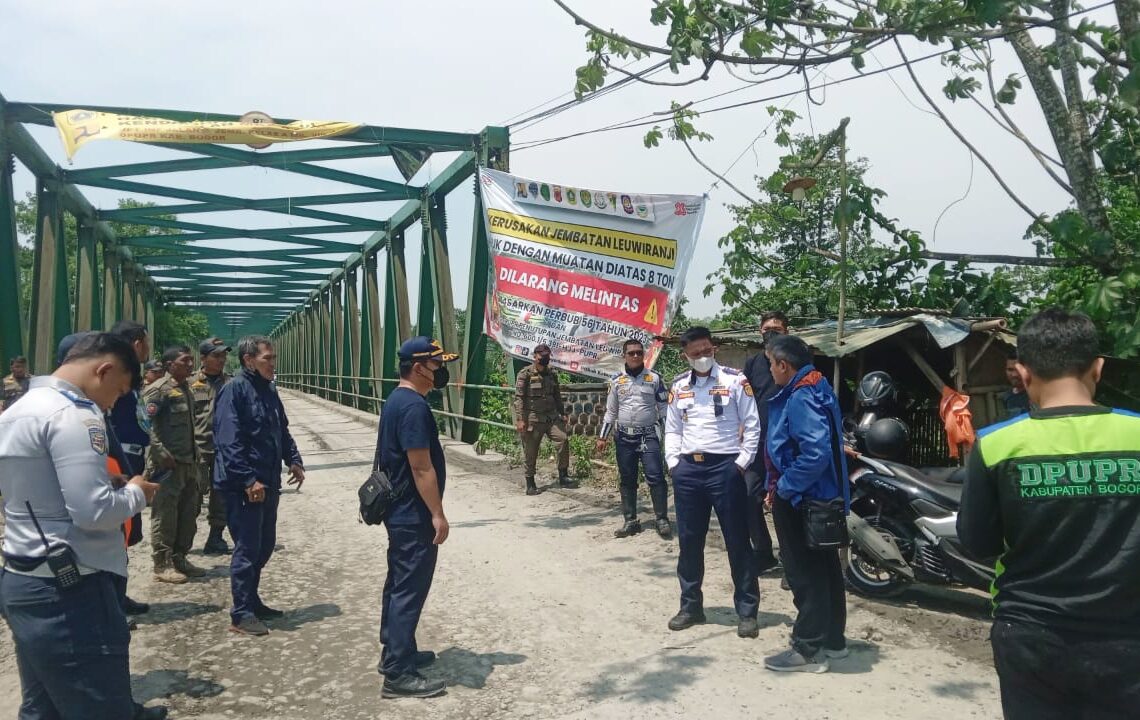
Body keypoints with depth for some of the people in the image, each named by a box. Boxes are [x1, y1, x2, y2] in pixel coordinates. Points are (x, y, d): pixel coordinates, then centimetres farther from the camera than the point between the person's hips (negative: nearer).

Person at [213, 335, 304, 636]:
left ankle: (252, 602, 30)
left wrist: (293, 460, 8)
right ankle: (242, 615, 7)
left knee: (264, 546, 16)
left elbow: (282, 430, 22)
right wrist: (249, 480, -24)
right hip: (243, 487, -9)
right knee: (247, 549, -2)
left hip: (267, 484, 9)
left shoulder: (269, 390, 13)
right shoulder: (234, 390, -14)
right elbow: (229, 442, -21)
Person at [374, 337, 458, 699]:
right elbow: (422, 468, -24)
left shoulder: (395, 401, 11)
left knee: (398, 584, 18)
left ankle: (395, 652, 30)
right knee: (410, 590, -4)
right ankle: (398, 674, 2)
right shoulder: (414, 407, -21)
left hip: (400, 511, 10)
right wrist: (438, 514, -19)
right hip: (415, 515, -10)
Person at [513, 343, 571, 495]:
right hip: (532, 419, -4)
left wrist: (562, 413, 16)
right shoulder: (525, 374, -7)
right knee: (530, 453, 2)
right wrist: (520, 420, -16)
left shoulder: (552, 374, 10)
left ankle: (563, 476, -4)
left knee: (563, 439, -14)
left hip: (551, 417, 4)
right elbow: (518, 398, -10)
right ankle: (530, 484, 15)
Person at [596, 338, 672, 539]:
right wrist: (602, 437, 9)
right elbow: (610, 411, 12)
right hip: (624, 436, 3)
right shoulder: (616, 380, 6)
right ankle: (631, 521, 16)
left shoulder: (654, 378, 1)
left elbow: (664, 408, 3)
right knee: (627, 480, 8)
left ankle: (662, 520, -1)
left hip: (648, 435, -3)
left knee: (655, 477, -9)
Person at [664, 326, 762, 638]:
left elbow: (752, 425, -3)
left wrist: (741, 463, -8)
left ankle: (747, 611, 10)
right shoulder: (678, 386, 11)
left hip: (725, 466, -4)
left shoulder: (735, 380, -3)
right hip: (688, 468, 5)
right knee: (689, 541, 11)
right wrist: (674, 463, 5)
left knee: (737, 541, 1)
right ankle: (690, 606, 24)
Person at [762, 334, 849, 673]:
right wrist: (780, 485, 16)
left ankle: (809, 650, 9)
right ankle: (832, 639, 31)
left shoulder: (801, 399, -22)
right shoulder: (817, 388, 9)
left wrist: (785, 487, -20)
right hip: (824, 496, 11)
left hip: (802, 499, -10)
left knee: (806, 574, -1)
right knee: (825, 569, 18)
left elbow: (816, 453, -33)